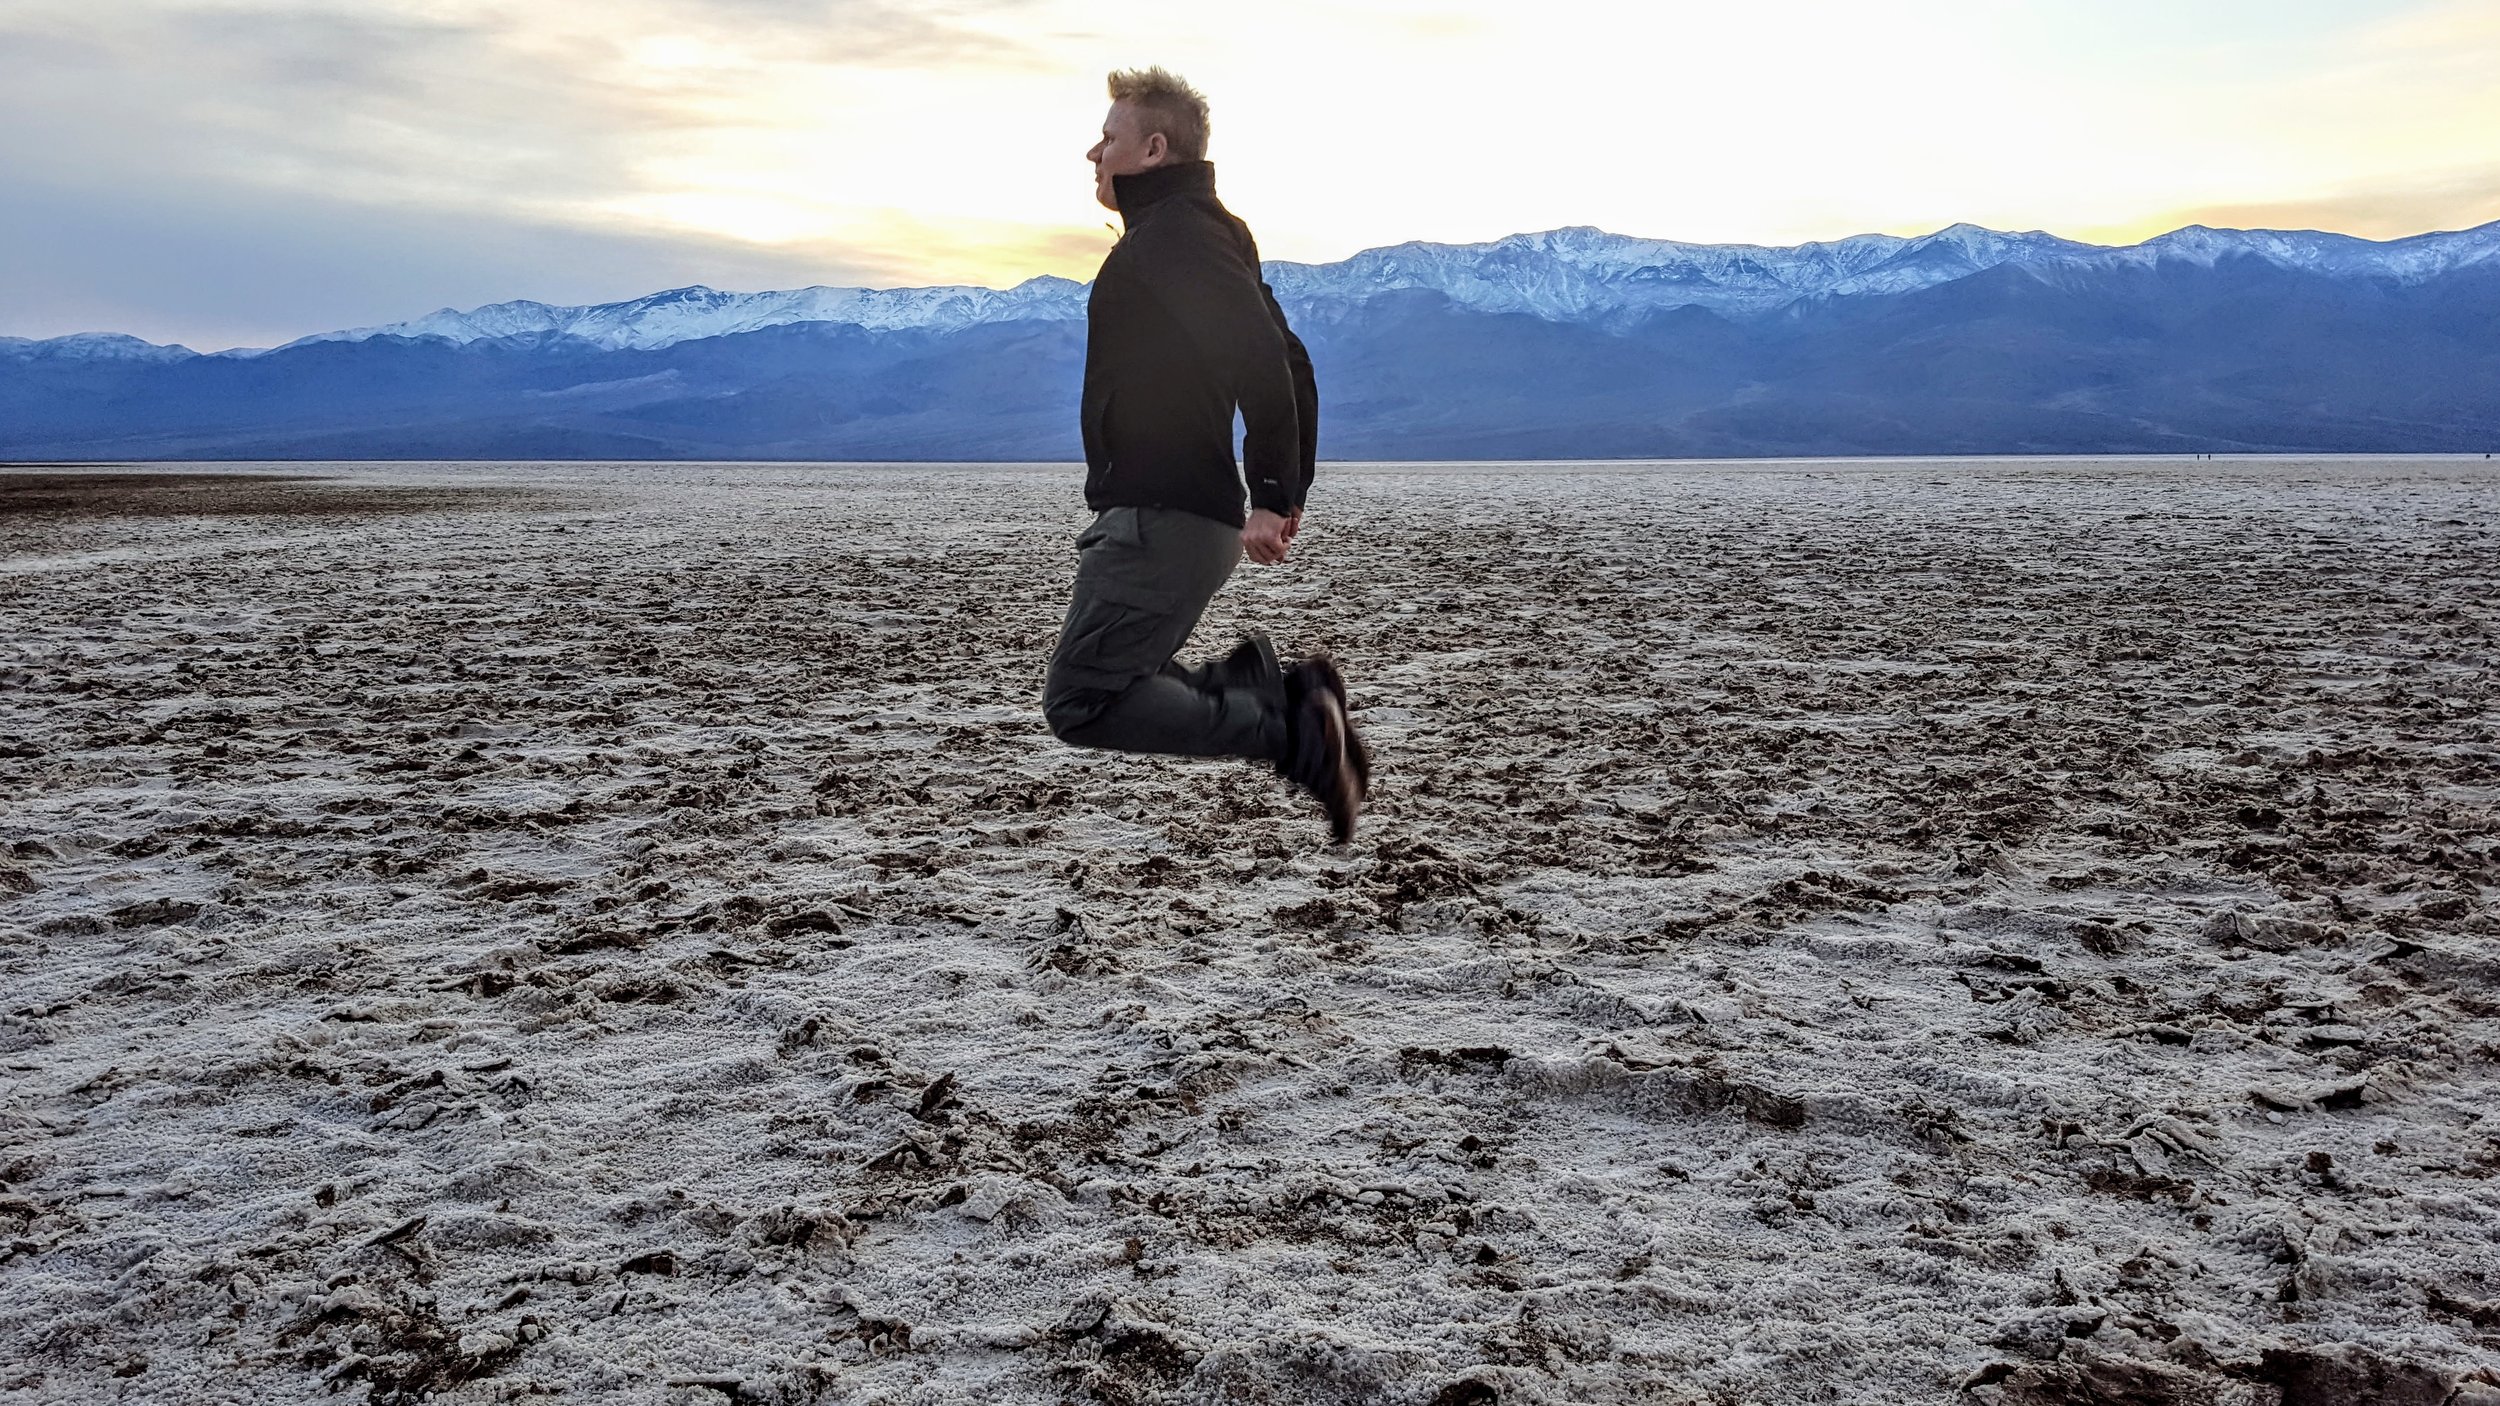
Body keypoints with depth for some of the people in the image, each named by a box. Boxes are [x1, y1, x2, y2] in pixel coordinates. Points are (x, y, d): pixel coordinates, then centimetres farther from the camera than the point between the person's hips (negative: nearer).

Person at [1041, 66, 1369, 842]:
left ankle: (1288, 728, -11)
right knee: (1114, 688, 14)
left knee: (1082, 704, -11)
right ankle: (1281, 692, 3)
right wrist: (1284, 495, 19)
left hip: (1161, 520, -10)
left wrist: (1270, 497, -22)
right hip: (1168, 519, 10)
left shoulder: (1177, 235, -11)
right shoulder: (1195, 233, 22)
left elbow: (1261, 358, -24)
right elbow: (1286, 362, 23)